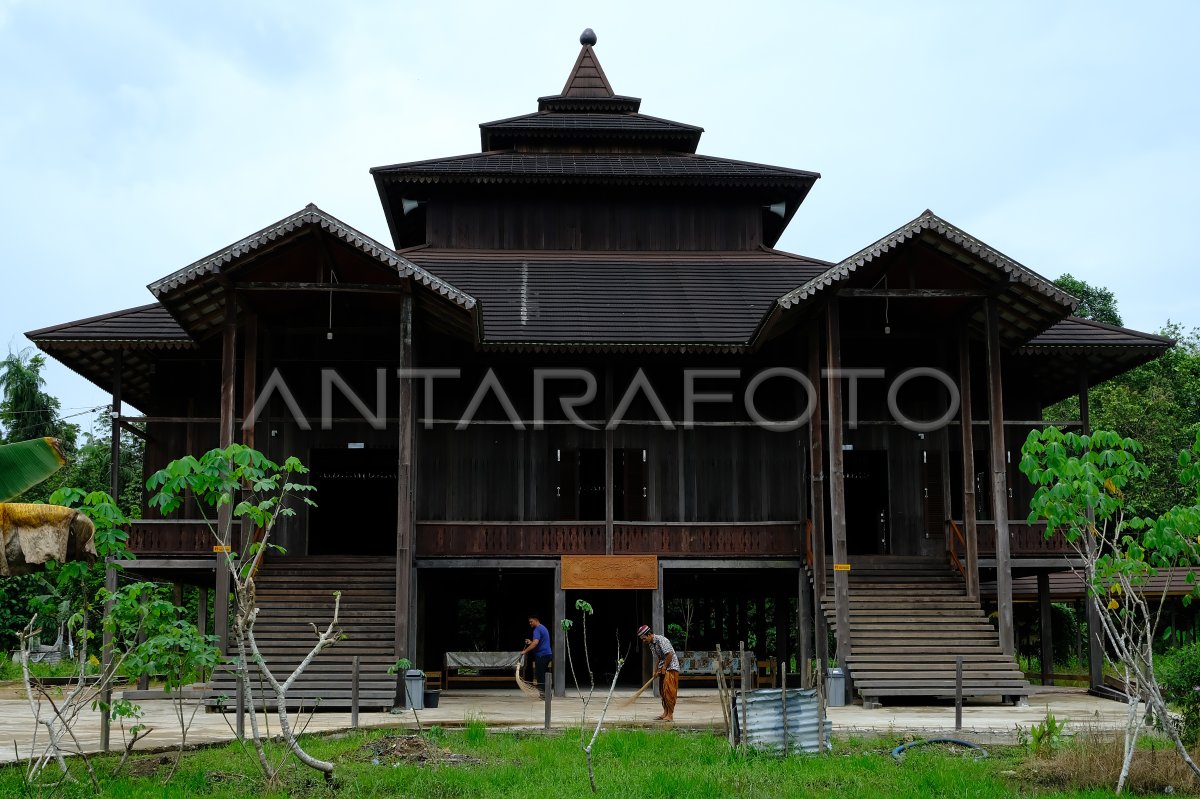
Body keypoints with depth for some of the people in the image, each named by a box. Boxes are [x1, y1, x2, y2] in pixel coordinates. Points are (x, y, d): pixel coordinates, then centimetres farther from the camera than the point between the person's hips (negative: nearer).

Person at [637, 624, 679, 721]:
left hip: (671, 667, -10)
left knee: (669, 691, -12)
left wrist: (664, 668, -16)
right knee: (662, 691, 11)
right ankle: (665, 713, 18)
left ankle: (670, 715, -10)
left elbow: (669, 654, -23)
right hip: (663, 669, 10)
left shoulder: (661, 640, -19)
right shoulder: (651, 644, 11)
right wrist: (656, 671, 9)